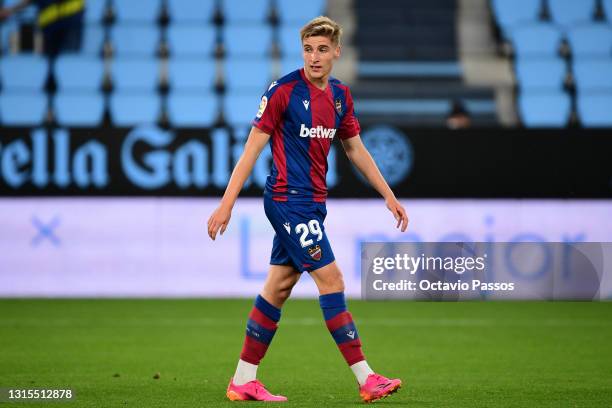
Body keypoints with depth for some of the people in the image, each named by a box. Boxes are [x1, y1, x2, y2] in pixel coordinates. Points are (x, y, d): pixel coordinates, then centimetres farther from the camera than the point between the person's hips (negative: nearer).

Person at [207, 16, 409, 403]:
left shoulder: (340, 95, 8)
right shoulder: (284, 91, -12)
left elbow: (356, 149, 20)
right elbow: (252, 149, -11)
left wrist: (389, 196, 20)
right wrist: (226, 205, -14)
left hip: (312, 203, 7)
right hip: (288, 200, -7)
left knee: (278, 288, 9)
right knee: (331, 279, -10)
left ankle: (243, 380, 14)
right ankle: (366, 379, -9)